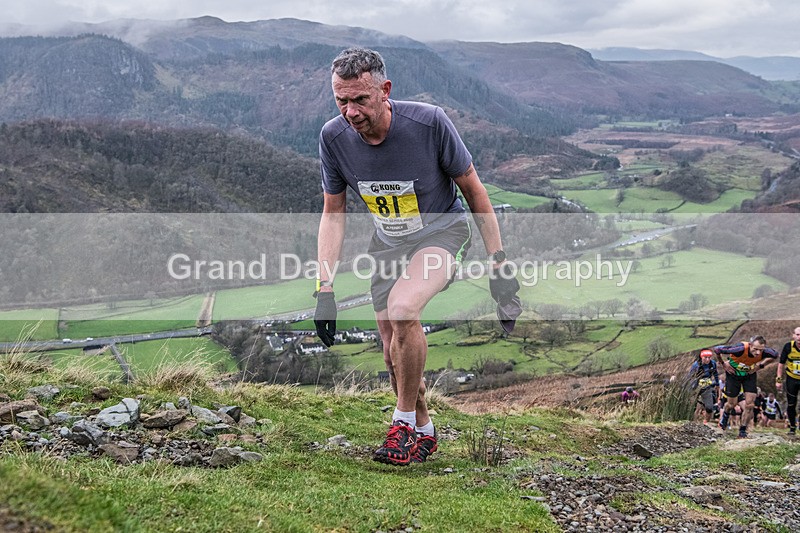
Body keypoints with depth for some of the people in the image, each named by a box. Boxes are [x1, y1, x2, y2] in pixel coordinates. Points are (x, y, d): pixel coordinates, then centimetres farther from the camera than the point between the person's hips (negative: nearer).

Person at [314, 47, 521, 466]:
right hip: (387, 243, 4)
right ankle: (424, 432, 32)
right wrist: (324, 289, -9)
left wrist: (499, 266, -12)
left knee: (402, 311, -31)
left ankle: (404, 420, -10)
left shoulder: (429, 122, -26)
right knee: (394, 355, 6)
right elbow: (333, 215, -3)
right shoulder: (334, 137, -16)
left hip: (442, 231, -4)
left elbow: (473, 190, -12)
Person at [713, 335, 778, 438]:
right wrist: (723, 364, -15)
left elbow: (775, 356, -1)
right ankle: (725, 416, 42)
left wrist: (760, 365, -5)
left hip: (749, 374, 2)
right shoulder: (741, 349, -40)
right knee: (732, 404, 7)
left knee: (749, 405, -8)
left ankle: (743, 430, 9)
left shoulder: (765, 352, -29)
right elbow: (716, 349, -28)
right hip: (734, 373, -2)